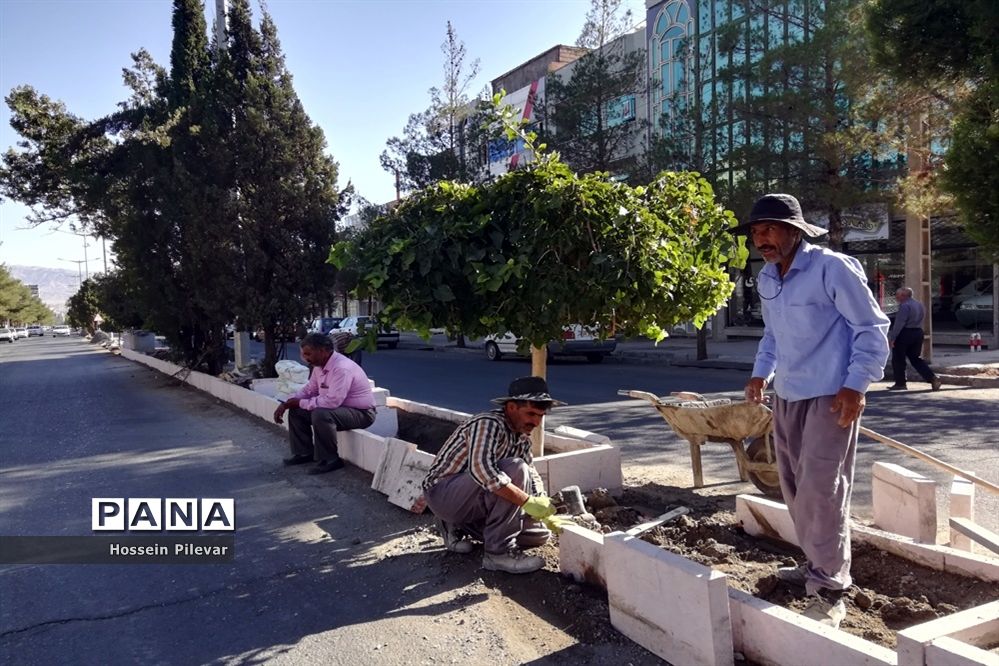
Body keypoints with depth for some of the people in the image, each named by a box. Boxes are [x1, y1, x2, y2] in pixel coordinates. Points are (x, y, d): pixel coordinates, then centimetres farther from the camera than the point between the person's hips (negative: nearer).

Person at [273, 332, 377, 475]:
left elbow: (332, 401, -34)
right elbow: (309, 389, 12)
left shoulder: (342, 368, -29)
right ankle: (304, 453, 15)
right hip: (336, 407, 10)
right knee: (296, 411, 5)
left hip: (361, 413, -10)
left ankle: (330, 460, -18)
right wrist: (286, 404, -3)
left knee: (320, 414, -34)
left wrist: (301, 403, -22)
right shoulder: (319, 365, 1)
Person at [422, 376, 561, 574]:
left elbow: (532, 479, 6)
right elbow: (481, 469, -40)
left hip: (473, 503, 9)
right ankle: (499, 552, -18)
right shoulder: (488, 424, -23)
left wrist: (546, 511, -13)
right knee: (515, 469, -29)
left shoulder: (523, 438, 6)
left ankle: (457, 526, 12)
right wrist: (528, 502, -39)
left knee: (539, 534, 3)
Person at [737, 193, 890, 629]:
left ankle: (829, 590, 2)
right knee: (795, 489, 14)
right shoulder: (766, 278, 8)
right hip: (786, 396, 8)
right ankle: (818, 564, 31)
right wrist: (761, 373, 11)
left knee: (821, 491, -9)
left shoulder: (832, 268, -14)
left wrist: (855, 386, -17)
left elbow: (872, 328, -11)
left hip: (830, 397, -8)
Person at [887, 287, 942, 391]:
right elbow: (920, 321, 18)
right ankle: (932, 378, 3)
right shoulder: (920, 305, 15)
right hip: (918, 333, 9)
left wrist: (892, 338, -19)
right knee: (915, 359, 14)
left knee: (898, 359, 3)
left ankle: (900, 383, 7)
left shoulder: (905, 306, -15)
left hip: (904, 334, -9)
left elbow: (899, 323, -21)